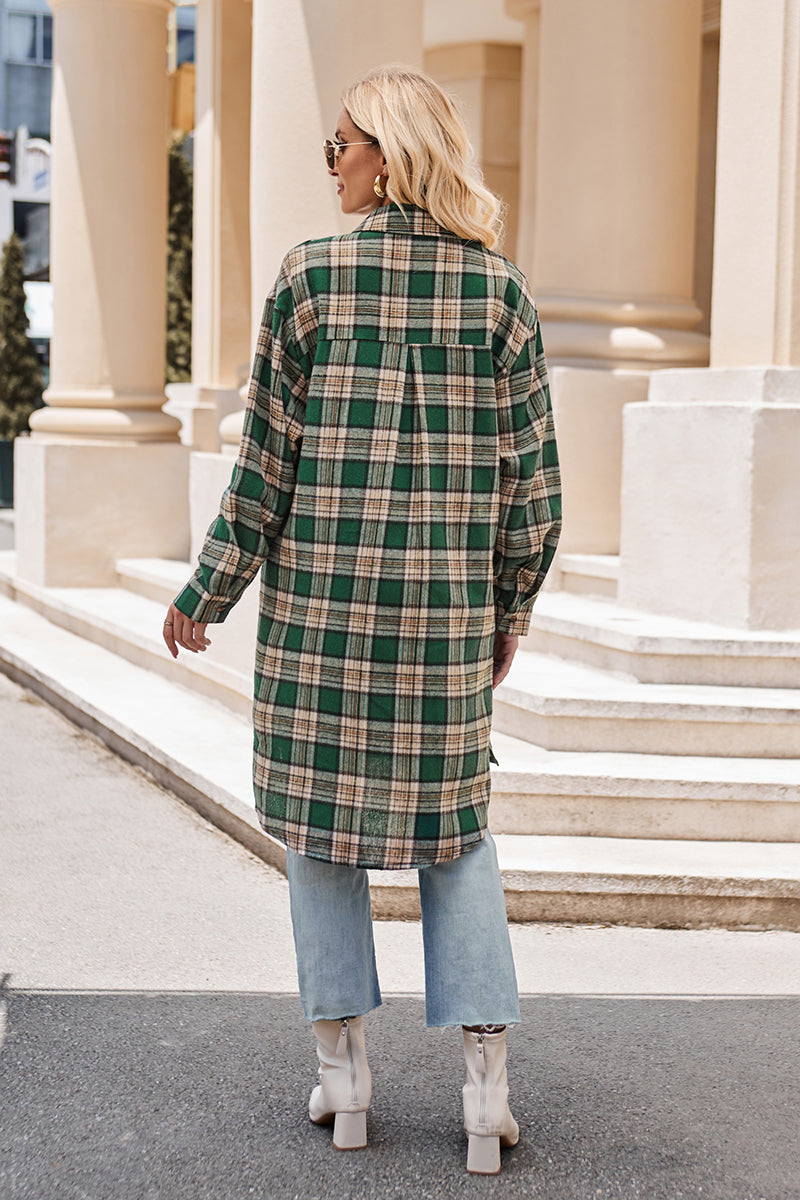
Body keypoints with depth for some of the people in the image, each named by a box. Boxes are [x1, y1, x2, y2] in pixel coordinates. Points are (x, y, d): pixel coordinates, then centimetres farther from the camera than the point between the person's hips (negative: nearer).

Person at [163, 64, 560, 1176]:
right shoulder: (498, 289, 0)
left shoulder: (311, 276, -5)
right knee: (454, 821, 14)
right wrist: (510, 609, 14)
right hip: (447, 608, 2)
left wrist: (207, 594, 6)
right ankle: (486, 1074, 8)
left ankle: (343, 1066, 17)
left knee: (320, 811, 13)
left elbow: (267, 460, -5)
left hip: (320, 595, -2)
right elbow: (531, 475, 2)